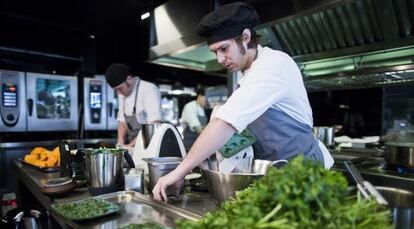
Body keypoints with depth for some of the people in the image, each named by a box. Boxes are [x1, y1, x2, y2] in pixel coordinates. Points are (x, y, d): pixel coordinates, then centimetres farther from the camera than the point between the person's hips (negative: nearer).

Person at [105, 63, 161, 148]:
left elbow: (154, 125, -20)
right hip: (133, 147, 6)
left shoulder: (149, 89, -12)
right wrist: (120, 142, 1)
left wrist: (131, 145, -19)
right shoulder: (122, 94, 12)